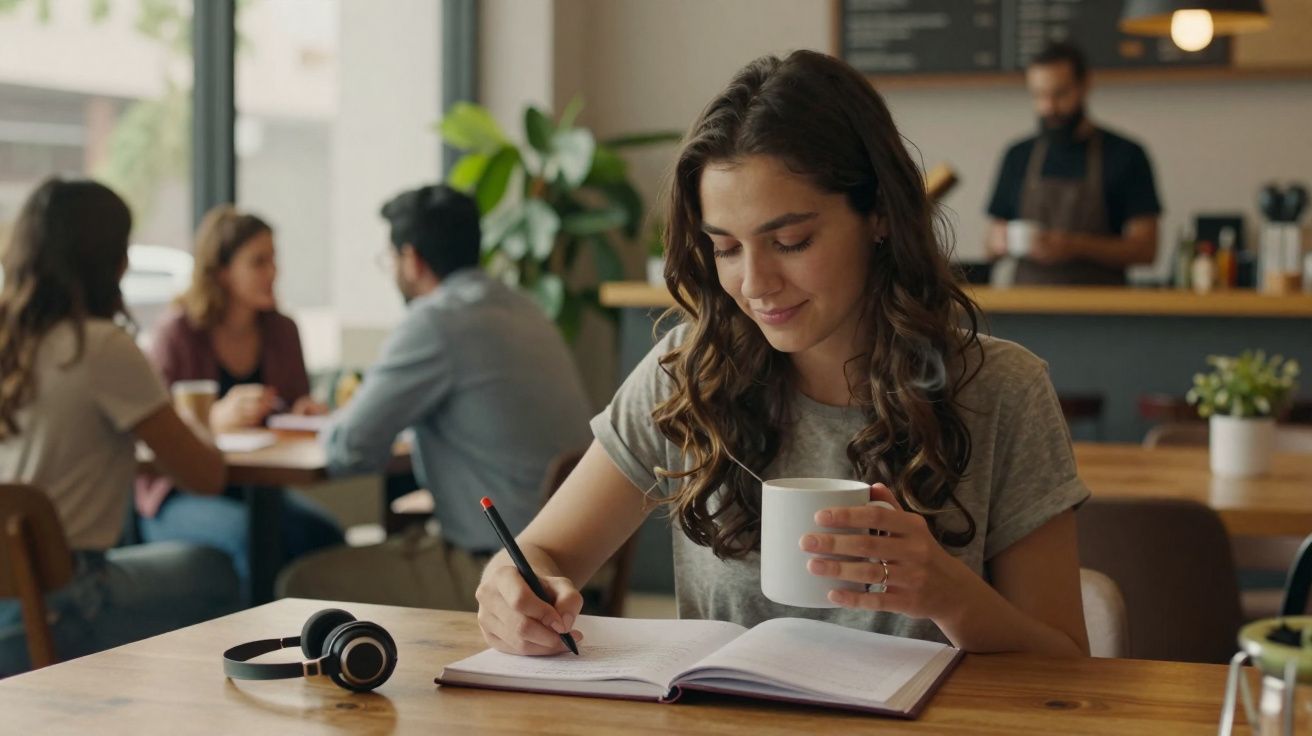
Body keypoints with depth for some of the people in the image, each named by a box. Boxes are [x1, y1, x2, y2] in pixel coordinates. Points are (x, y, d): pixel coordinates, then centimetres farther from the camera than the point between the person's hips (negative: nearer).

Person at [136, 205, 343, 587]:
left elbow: (296, 409, 19)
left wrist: (304, 413, -6)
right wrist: (216, 418, -33)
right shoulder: (179, 332, -9)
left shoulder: (281, 331, 8)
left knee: (322, 530, -28)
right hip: (178, 498, -4)